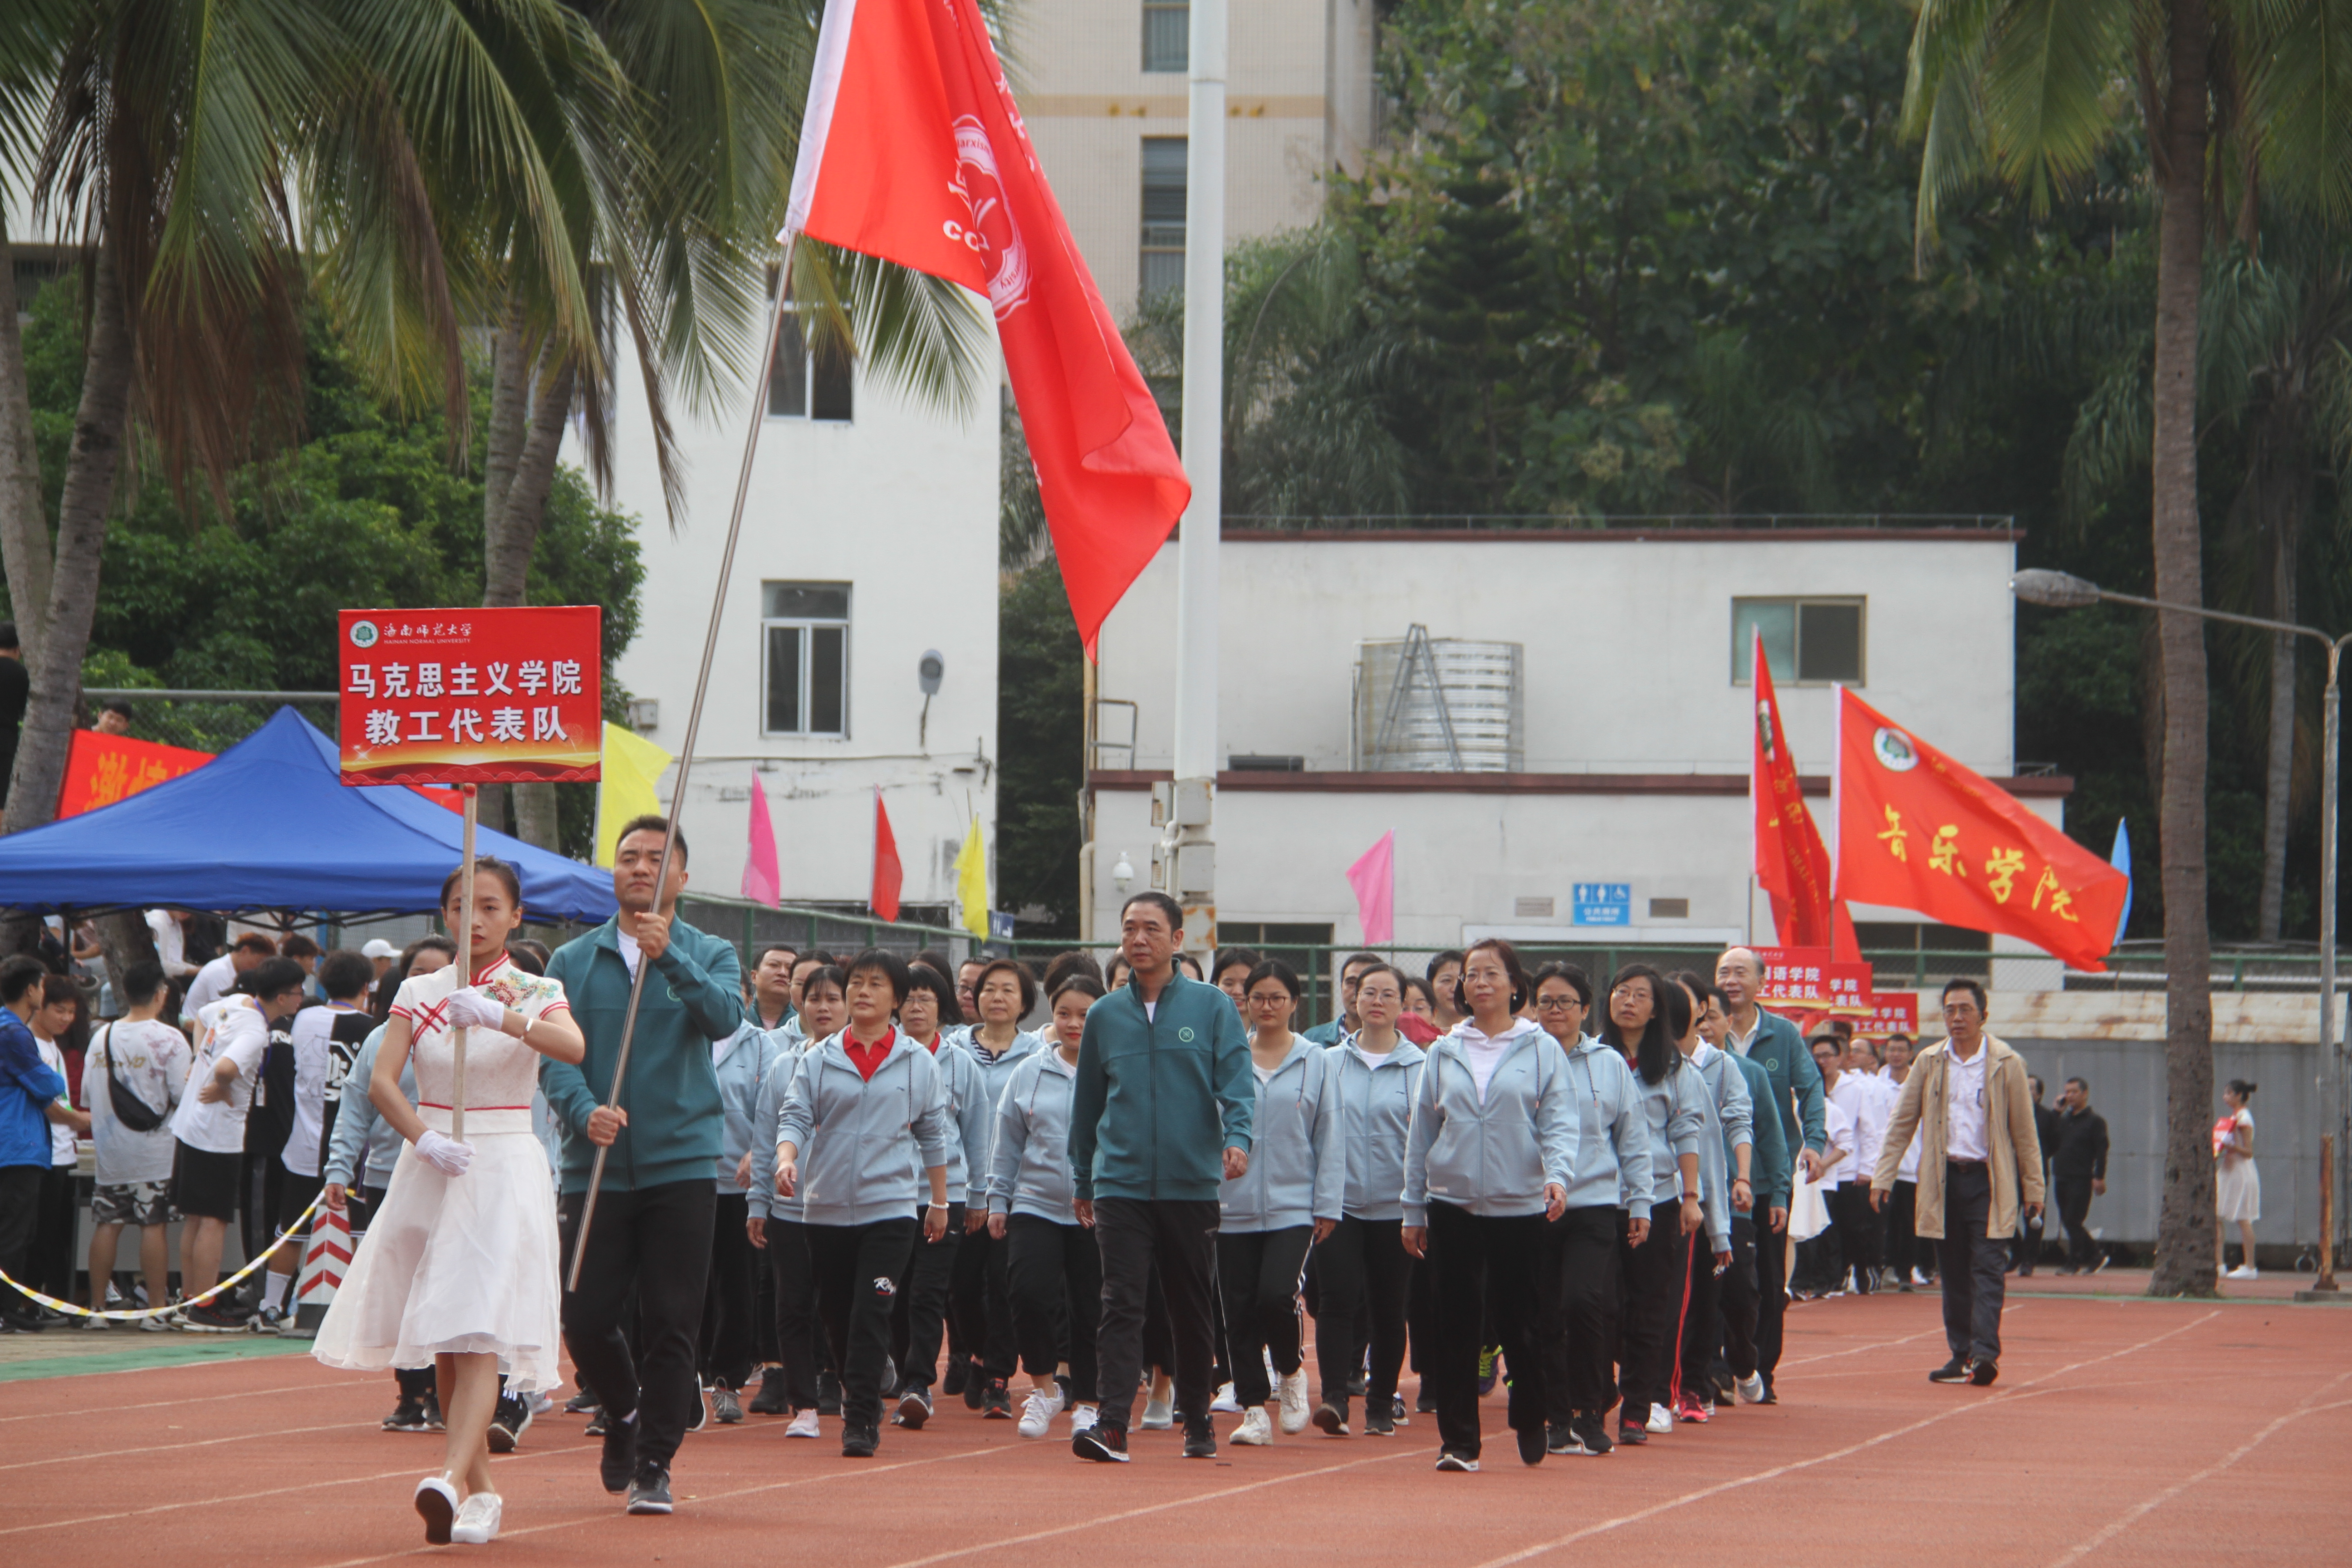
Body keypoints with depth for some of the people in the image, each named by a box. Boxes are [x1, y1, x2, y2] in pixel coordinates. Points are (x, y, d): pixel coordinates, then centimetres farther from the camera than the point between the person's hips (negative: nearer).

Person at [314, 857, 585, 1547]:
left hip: (505, 1169, -4)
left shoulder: (536, 993, 1)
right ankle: (480, 1490, 18)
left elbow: (574, 1048, -21)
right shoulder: (419, 993, 9)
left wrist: (500, 1015, -36)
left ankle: (452, 1478, -32)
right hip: (429, 1171, 4)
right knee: (443, 1344, 7)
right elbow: (381, 1081, -3)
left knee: (478, 1332, -18)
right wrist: (425, 1138, -20)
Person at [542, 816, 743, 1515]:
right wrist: (585, 1110, -21)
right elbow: (555, 1055, -1)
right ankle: (625, 1411, 30)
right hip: (595, 1166, 1)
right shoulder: (573, 961, 8)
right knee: (586, 1318, 1)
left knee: (672, 1321, -5)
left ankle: (654, 1465, 4)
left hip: (681, 1163, -1)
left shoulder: (710, 956, 6)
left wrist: (670, 957, -29)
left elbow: (725, 1016, -15)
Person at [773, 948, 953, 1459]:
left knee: (871, 1315, -12)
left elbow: (933, 1134, 12)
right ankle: (862, 1400, 30)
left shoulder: (918, 1063, 5)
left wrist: (939, 1200, 15)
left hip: (890, 1205, -2)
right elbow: (795, 1116, -1)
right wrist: (787, 1158, -21)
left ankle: (860, 1420, -12)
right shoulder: (818, 1060, 6)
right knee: (835, 1315, 10)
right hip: (826, 1206, 2)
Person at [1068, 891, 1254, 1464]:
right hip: (1121, 1185, 1)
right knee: (1121, 1304, -11)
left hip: (1192, 1182, -1)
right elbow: (1087, 1104, 17)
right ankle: (1112, 1424, -18)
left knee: (1192, 1309, 9)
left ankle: (1197, 1422, 22)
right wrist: (1083, 1181, 20)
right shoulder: (1104, 1016, 9)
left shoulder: (1212, 1007, 2)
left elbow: (1236, 1080, -6)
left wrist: (1237, 1137, -24)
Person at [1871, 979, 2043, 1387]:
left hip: (1990, 1180, -3)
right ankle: (1961, 1355, 10)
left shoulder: (2006, 1064, -1)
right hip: (1944, 1180, 3)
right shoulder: (1928, 1063, 7)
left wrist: (2033, 1187, 1)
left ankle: (1985, 1352, -17)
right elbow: (1902, 1123, 8)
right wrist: (1882, 1177, 1)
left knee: (1986, 1267, -11)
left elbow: (2024, 1131, 3)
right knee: (1954, 1272, 6)